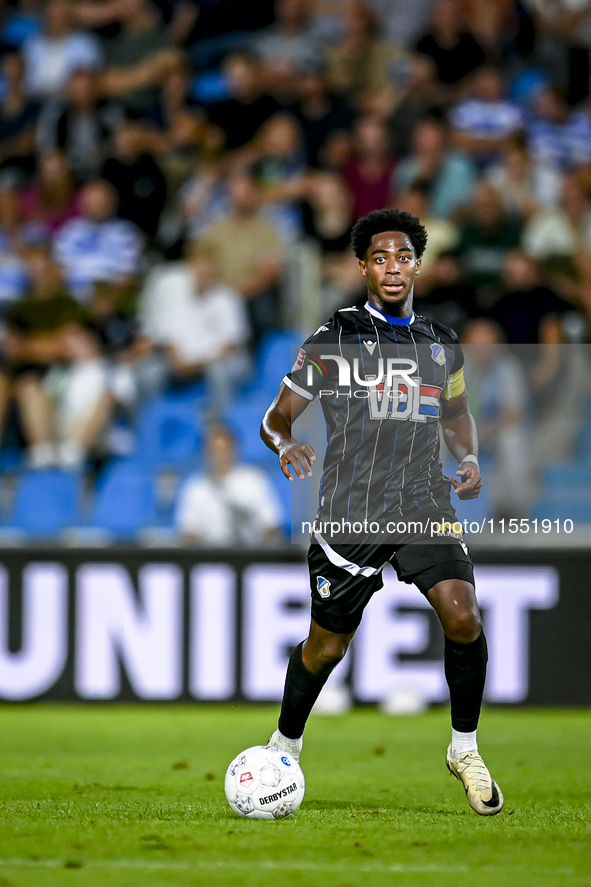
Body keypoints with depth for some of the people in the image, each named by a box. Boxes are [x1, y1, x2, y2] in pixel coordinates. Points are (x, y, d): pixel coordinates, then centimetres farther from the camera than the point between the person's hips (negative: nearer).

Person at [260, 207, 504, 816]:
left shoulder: (442, 346, 13)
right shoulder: (335, 339, 0)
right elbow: (275, 419, 3)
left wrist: (469, 459, 11)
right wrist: (286, 445, -20)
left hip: (425, 504, 2)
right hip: (351, 512, -2)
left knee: (462, 616, -19)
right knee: (326, 646, 5)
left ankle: (465, 750, 0)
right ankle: (285, 747, 31)